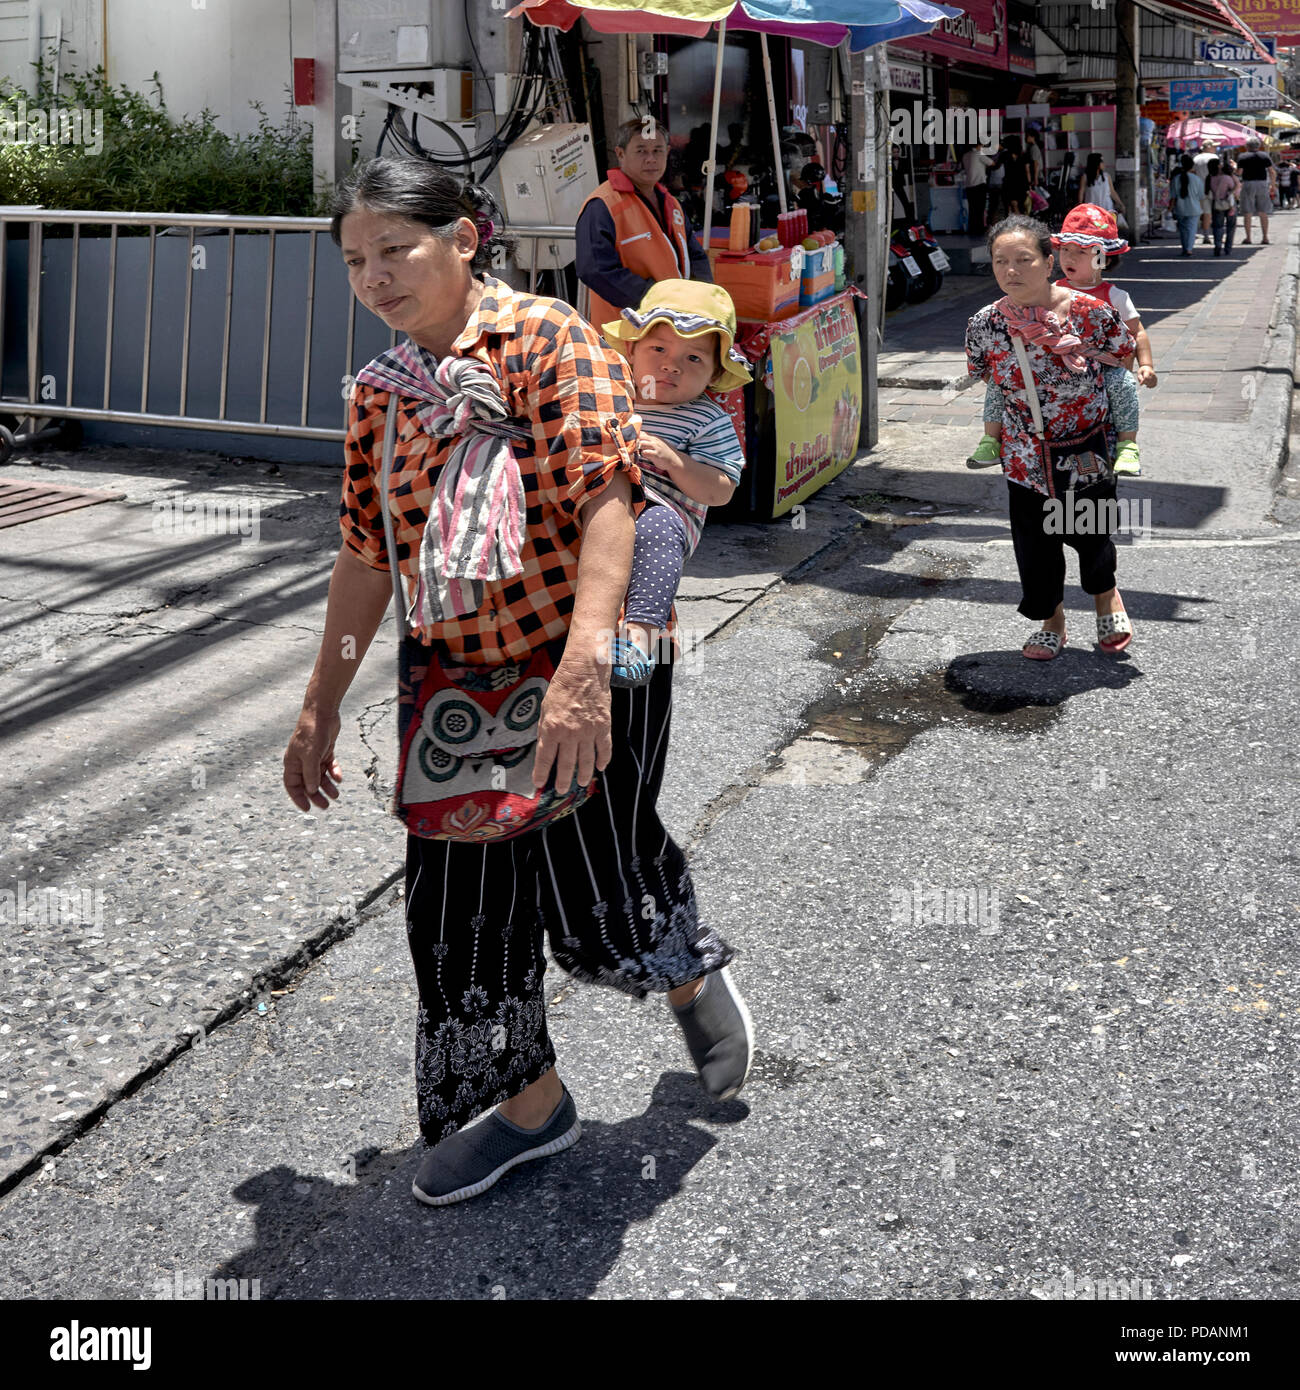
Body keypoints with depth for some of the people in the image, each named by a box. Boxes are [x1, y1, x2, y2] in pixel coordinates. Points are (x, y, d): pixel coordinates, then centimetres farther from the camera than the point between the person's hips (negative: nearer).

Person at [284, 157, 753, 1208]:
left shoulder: (547, 340, -13)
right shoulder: (381, 392, 8)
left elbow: (607, 500, -26)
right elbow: (367, 559, 14)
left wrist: (584, 663, -39)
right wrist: (322, 709, 14)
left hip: (586, 675, -6)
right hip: (453, 681, 6)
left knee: (596, 900, 0)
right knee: (459, 903, 9)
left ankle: (695, 975, 36)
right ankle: (529, 1101, 30)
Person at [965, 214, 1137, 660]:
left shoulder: (1089, 312, -19)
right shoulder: (984, 325, -12)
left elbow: (1125, 356, -3)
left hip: (1085, 450, -2)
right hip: (1025, 455, 2)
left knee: (1088, 532, 11)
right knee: (1034, 540, 10)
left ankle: (1106, 597, 45)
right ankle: (1052, 622, 35)